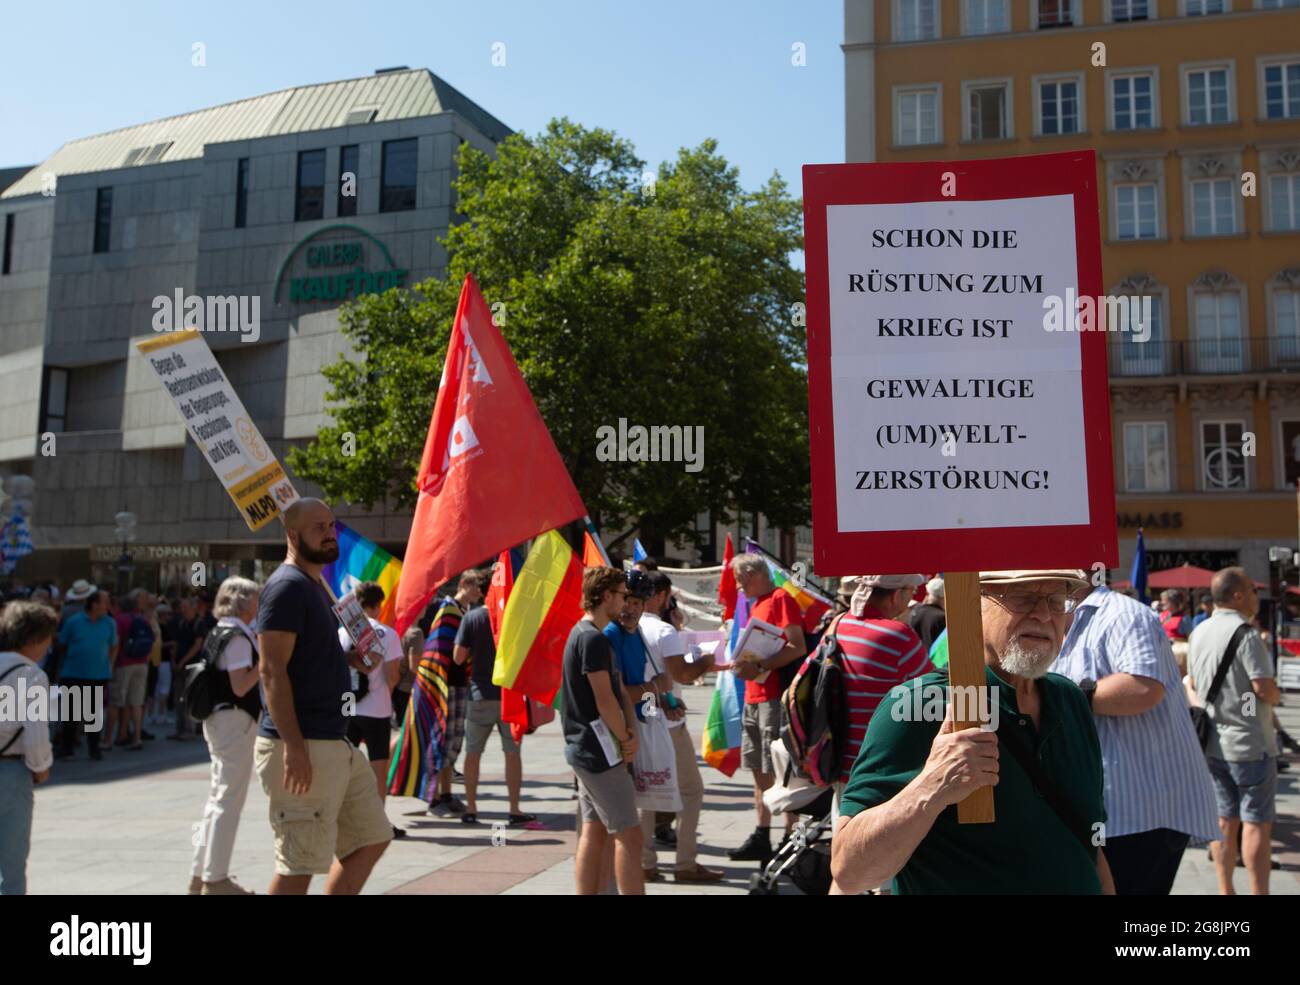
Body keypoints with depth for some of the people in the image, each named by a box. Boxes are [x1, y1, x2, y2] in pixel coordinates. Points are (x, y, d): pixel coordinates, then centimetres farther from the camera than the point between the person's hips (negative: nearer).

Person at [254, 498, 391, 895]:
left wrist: (351, 657, 7)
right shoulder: (287, 586, -13)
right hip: (303, 749, -10)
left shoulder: (316, 586, 17)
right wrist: (294, 747, -25)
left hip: (336, 744, 10)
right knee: (302, 862, -3)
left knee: (372, 838, 16)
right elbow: (271, 670, -20)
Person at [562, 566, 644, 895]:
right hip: (599, 750, -10)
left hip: (585, 749, 10)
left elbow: (619, 690, 13)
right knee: (629, 835, -6)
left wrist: (630, 730, -1)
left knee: (593, 832, 12)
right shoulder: (593, 638, -17)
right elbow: (604, 700, -20)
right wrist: (626, 738, -7)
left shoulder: (583, 633, 16)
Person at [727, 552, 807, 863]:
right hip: (753, 697, 9)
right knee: (760, 771, 12)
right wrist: (744, 663, 8)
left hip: (775, 696, -9)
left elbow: (797, 647, -19)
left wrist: (760, 667, -23)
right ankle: (761, 838, 20)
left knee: (781, 773, -5)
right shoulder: (756, 604, 18)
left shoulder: (780, 598, -9)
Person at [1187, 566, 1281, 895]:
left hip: (1211, 742, 7)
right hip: (1249, 743, -7)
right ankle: (1259, 892, 6)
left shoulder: (1199, 633, 8)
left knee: (1225, 818, 13)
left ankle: (1226, 890, 19)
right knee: (1256, 822, 1)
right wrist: (1277, 696, 0)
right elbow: (1264, 688, -21)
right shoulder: (1245, 635, -18)